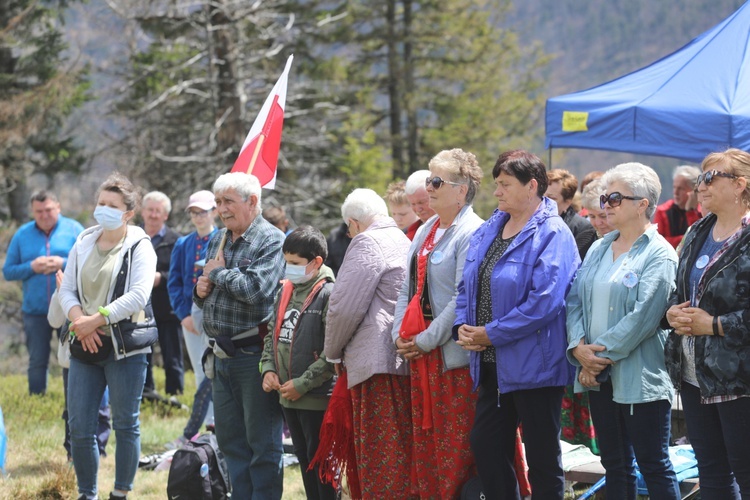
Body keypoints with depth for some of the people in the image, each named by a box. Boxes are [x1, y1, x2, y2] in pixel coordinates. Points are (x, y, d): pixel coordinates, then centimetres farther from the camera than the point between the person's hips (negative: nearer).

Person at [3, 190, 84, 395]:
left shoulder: (74, 230, 0)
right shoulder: (22, 234, 6)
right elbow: (8, 271, 5)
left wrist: (63, 263, -16)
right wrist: (31, 267, -12)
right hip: (35, 312, 2)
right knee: (37, 362, 8)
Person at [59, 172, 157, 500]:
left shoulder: (139, 247, -4)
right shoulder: (83, 244, 11)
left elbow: (138, 295, -16)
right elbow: (67, 289, 8)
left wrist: (96, 320, -18)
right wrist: (79, 320, -12)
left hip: (125, 347, -4)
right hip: (85, 348, 4)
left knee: (126, 425, 4)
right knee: (79, 427, 2)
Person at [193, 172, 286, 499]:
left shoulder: (271, 241, -11)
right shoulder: (218, 241, 15)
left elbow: (255, 289, -25)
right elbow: (205, 294, 25)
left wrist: (219, 273, -10)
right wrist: (200, 291, 1)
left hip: (254, 355, -8)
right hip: (222, 355, 8)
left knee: (262, 444, -1)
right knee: (229, 440, 13)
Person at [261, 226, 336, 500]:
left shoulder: (328, 295, -14)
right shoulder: (285, 292, 11)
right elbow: (272, 335, 19)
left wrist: (302, 384, -18)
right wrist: (268, 369, 2)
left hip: (318, 397, -8)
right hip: (288, 396, 8)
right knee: (304, 460, 16)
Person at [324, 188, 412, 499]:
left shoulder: (367, 242, -5)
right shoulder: (404, 241, 21)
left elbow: (345, 307, -10)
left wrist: (333, 352, 6)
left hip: (376, 362, -9)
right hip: (407, 358, 9)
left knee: (378, 462, -9)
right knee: (402, 452, 9)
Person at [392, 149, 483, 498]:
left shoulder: (471, 233, -13)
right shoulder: (425, 232, 16)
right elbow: (408, 288, 18)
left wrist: (427, 339, -15)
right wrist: (400, 334, 5)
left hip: (453, 353, -9)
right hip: (418, 351, 9)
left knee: (457, 446, -5)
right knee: (424, 440, 12)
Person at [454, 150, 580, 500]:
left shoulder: (551, 235, -13)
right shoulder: (488, 231, 12)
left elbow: (545, 301, -23)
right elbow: (466, 286, 17)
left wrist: (492, 334, -19)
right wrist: (463, 326, -3)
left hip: (533, 364, -8)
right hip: (492, 365, 8)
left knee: (542, 458, 2)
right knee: (485, 446, 10)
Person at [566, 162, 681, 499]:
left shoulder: (659, 254, -8)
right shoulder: (598, 250, 14)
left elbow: (643, 316, -17)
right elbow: (575, 300, 8)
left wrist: (602, 356, -15)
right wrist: (579, 348, -9)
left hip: (639, 379, -7)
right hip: (599, 377, 7)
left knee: (653, 466, -3)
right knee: (615, 465, 12)